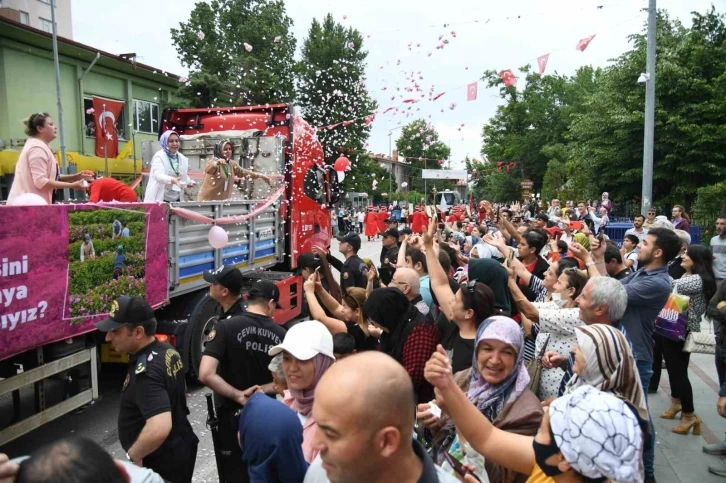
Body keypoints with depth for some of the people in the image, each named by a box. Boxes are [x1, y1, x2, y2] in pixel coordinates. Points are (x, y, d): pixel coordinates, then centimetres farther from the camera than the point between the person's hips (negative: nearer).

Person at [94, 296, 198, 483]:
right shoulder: (168, 351, -1)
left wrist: (133, 454, -23)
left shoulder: (145, 371, -30)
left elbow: (159, 428, -42)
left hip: (161, 463, -8)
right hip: (180, 449, 8)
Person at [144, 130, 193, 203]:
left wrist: (189, 182, 2)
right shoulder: (159, 156, -8)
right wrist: (172, 180, -44)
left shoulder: (183, 159, 10)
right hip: (160, 199, -6)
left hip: (177, 199, 6)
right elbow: (158, 175, -26)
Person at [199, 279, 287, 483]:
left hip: (233, 416, -3)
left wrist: (238, 395, -15)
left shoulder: (225, 327, -15)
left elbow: (206, 375, -24)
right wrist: (261, 389, -7)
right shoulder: (281, 334, -5)